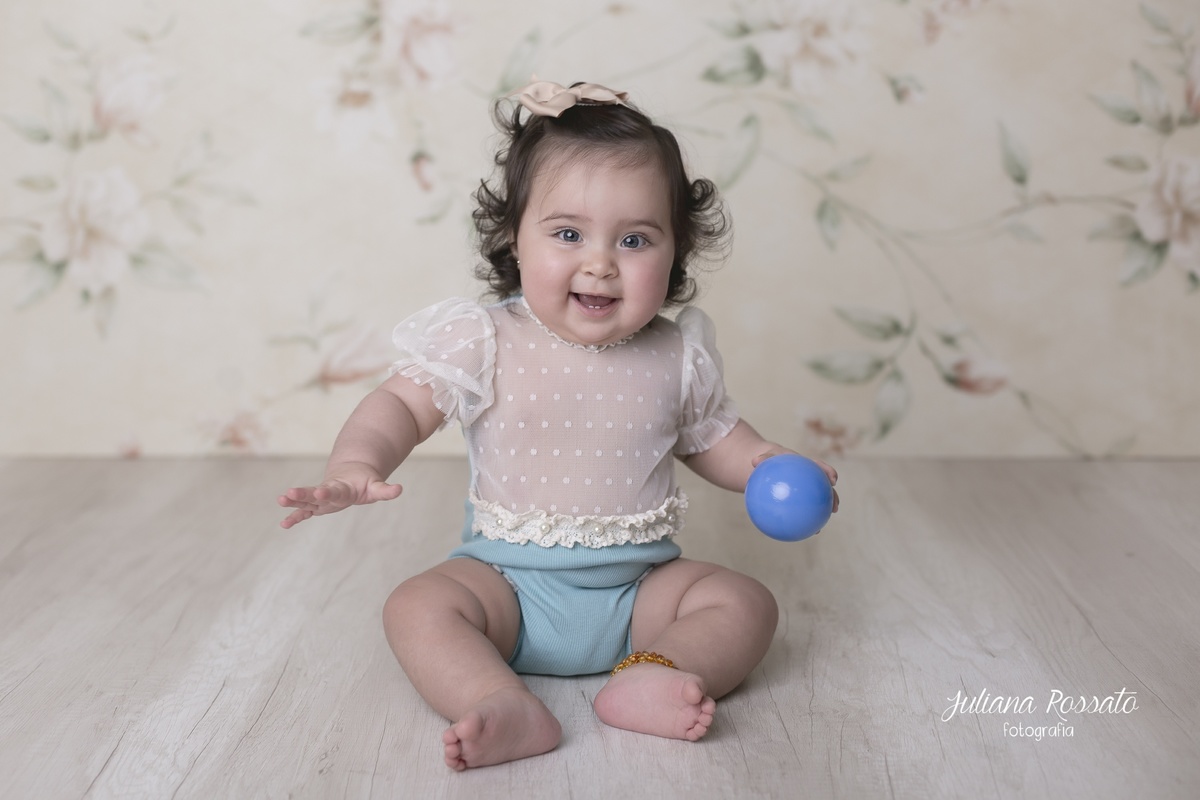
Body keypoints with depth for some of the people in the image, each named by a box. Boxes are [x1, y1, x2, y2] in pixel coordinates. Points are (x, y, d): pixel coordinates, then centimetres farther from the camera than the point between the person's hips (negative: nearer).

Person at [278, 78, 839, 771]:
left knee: (748, 605, -15)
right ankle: (509, 710, -39)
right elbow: (403, 405, -10)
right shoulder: (484, 344, -9)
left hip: (640, 583, 2)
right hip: (511, 579, -2)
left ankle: (652, 682, -33)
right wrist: (355, 465, -29)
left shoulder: (677, 356, -1)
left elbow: (712, 435, 14)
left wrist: (767, 466, -5)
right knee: (418, 607, -25)